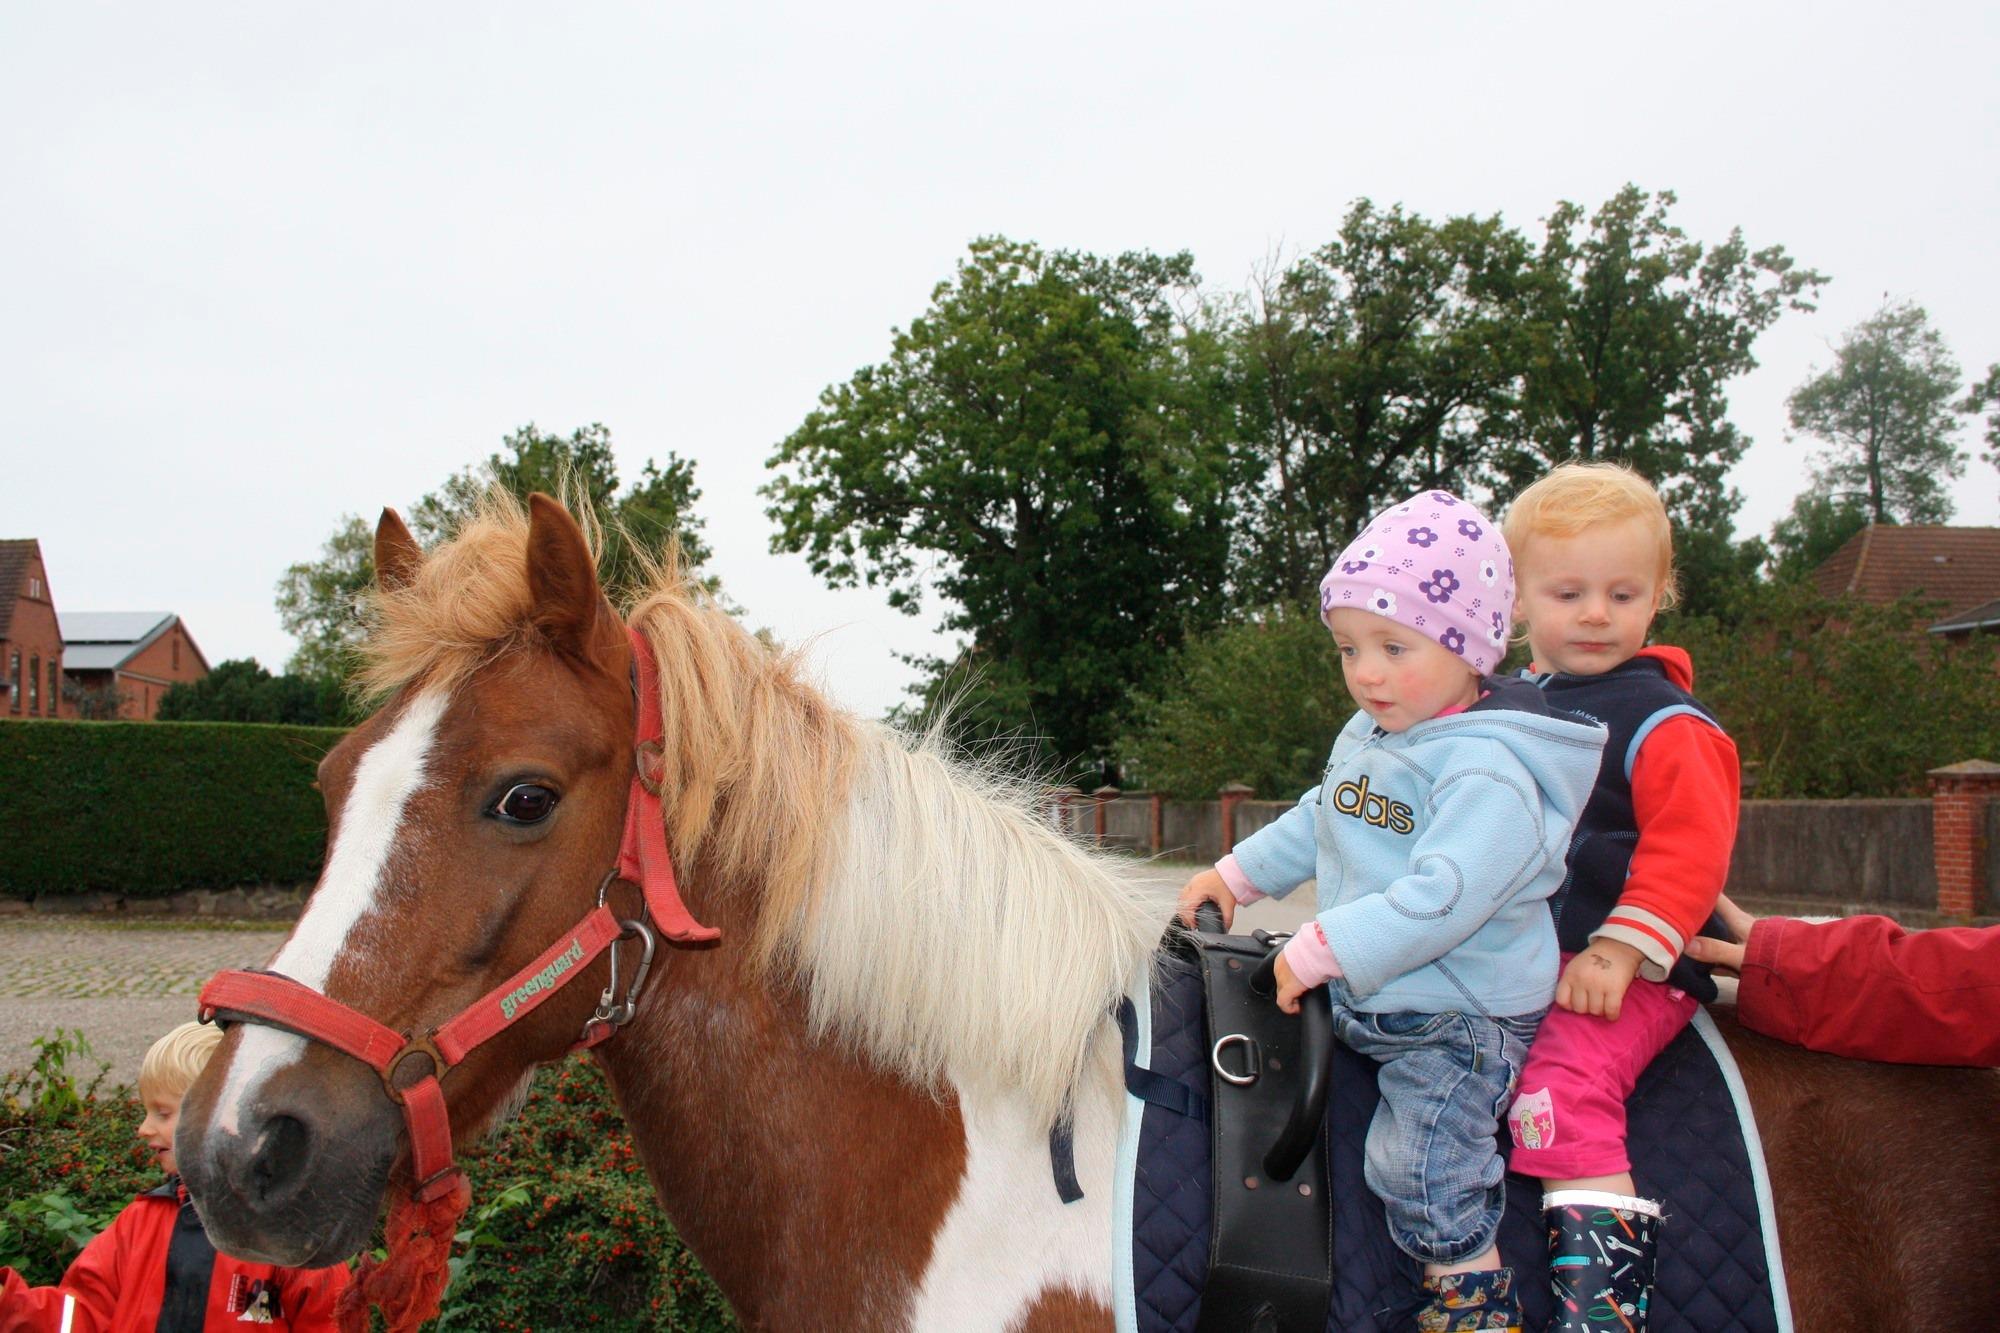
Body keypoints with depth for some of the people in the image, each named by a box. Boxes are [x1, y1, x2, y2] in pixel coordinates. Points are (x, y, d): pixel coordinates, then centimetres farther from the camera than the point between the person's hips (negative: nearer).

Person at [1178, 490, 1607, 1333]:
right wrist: (1236, 876, 20)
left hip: (1461, 1019, -9)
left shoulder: (1490, 773, -23)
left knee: (1416, 1156, -17)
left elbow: (1439, 899, -32)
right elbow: (1317, 824, 24)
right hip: (1364, 1001, 9)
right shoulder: (1366, 738, 7)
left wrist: (1321, 952, -29)